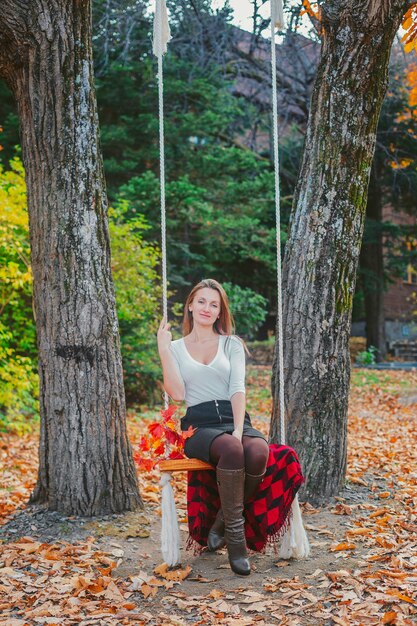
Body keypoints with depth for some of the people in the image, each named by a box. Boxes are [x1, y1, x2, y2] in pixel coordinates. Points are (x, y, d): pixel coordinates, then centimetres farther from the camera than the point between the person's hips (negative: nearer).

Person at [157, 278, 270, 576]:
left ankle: (222, 523, -11)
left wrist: (239, 430, -14)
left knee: (258, 452, -34)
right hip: (198, 425, -2)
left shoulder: (232, 344, 18)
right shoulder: (176, 348, 16)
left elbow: (238, 389, 2)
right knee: (231, 450, -38)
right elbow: (177, 394, 0)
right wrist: (163, 350, -3)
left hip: (234, 418, 2)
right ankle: (235, 538, -25)